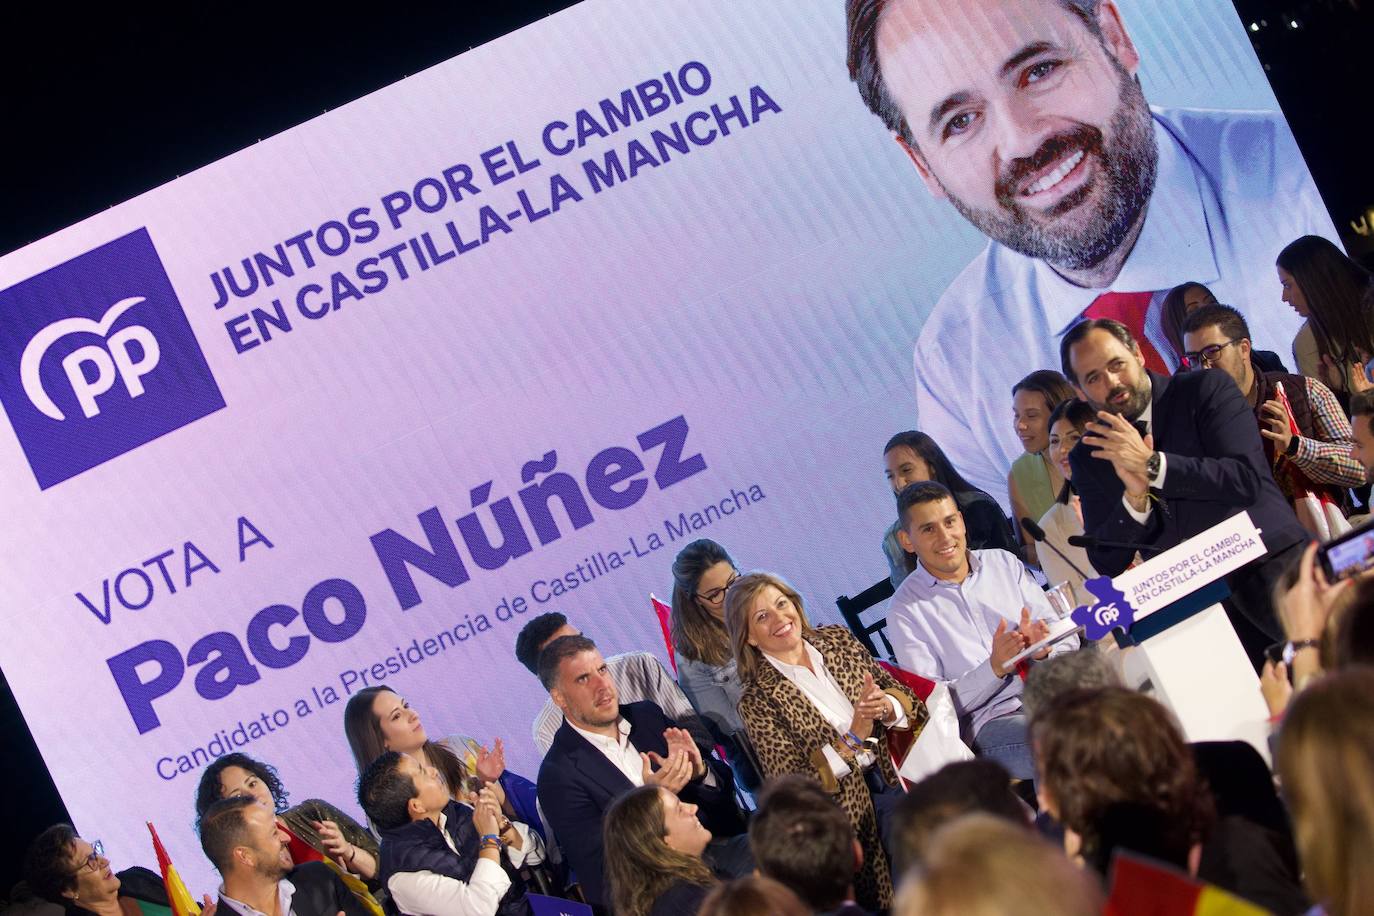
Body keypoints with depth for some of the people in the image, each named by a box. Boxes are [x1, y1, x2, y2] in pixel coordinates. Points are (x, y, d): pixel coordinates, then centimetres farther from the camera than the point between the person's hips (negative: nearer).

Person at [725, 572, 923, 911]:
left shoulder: (837, 640, 9)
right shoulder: (759, 701, -4)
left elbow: (905, 697, 10)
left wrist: (886, 708, -13)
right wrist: (853, 738, -17)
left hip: (898, 771, 5)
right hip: (854, 804, -5)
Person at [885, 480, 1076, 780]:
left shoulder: (1003, 563, 15)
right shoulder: (905, 609, 4)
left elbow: (1067, 639, 13)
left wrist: (1042, 649, -11)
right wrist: (994, 668, -18)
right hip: (990, 721, -4)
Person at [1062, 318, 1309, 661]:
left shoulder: (1207, 390, 0)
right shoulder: (1089, 457, 9)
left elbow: (1248, 478, -13)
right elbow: (1107, 563, 3)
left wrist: (1152, 465, -18)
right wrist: (1135, 496, -15)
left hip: (1268, 574, -2)